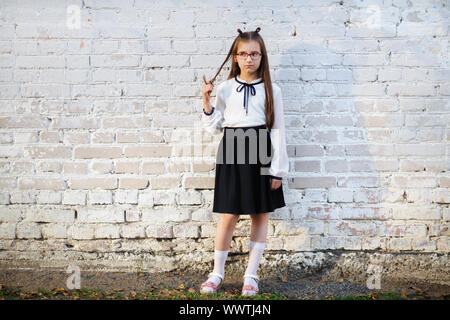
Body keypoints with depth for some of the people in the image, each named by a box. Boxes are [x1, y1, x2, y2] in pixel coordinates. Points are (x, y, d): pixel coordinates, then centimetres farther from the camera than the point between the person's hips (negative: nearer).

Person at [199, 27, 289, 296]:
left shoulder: (271, 90, 1)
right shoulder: (225, 89, 3)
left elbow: (278, 130, 0)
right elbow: (214, 128, 7)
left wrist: (278, 169, -3)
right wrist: (207, 102, -8)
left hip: (261, 154, 0)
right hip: (232, 154, 0)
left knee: (261, 214, 7)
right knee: (229, 216, 0)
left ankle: (251, 275, 20)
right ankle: (217, 274, 17)